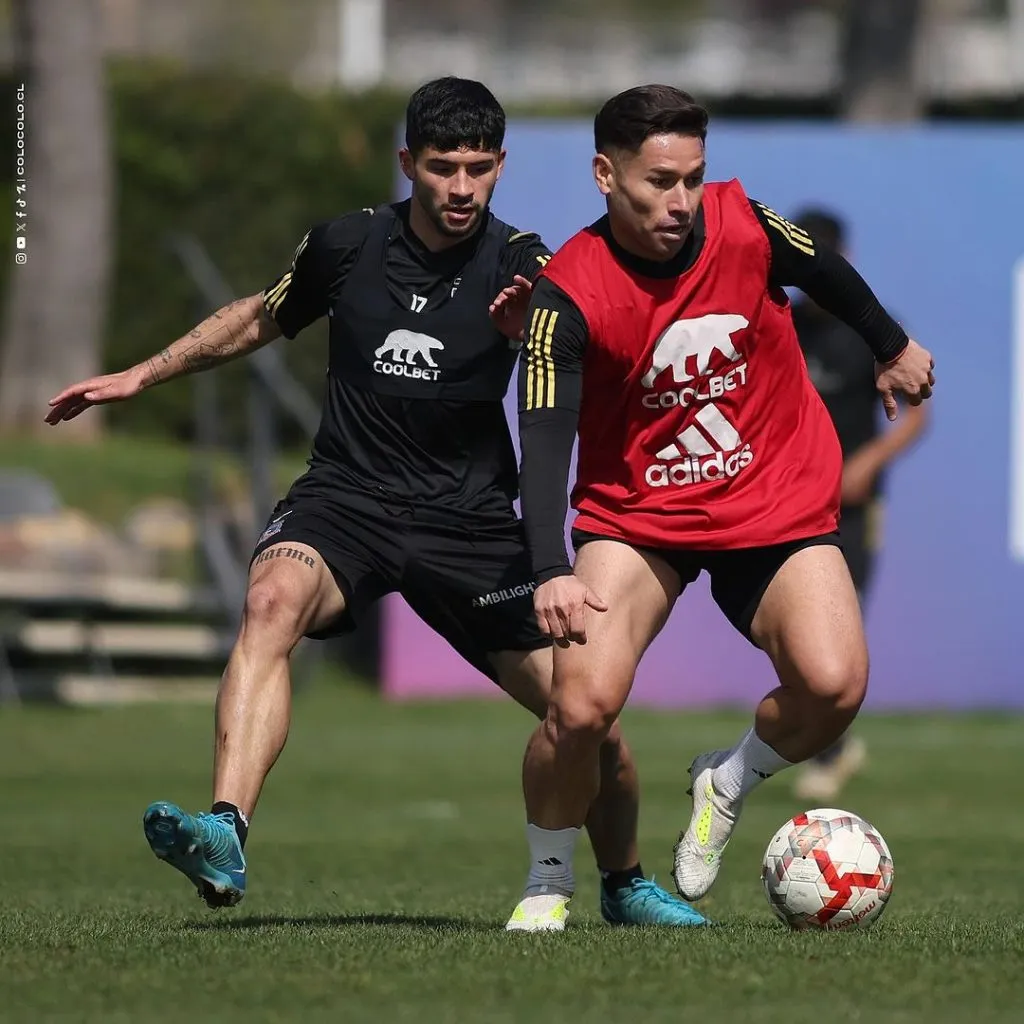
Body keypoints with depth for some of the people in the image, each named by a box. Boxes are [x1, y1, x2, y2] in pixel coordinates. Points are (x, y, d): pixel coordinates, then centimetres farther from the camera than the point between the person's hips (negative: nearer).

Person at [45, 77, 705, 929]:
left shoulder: (520, 266, -6)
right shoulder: (347, 245, -1)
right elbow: (263, 318, 20)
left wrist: (533, 331, -47)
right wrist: (140, 377, 23)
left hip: (468, 518, 0)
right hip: (345, 499, 0)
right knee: (274, 599, -35)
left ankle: (625, 885, 28)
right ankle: (225, 836, -48)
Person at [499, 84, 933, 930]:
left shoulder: (742, 226, -12)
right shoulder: (568, 294, -20)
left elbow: (827, 275, 11)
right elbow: (543, 440, -27)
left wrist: (893, 346, 28)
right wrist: (552, 572, -41)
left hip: (778, 504, 2)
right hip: (634, 515, -2)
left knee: (833, 686, -20)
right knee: (584, 702, -22)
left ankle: (731, 782, 14)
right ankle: (547, 886, 4)